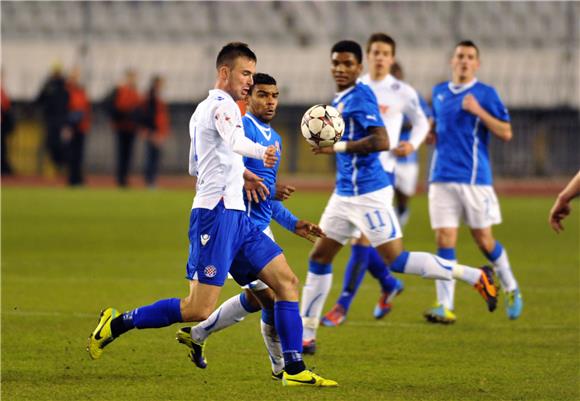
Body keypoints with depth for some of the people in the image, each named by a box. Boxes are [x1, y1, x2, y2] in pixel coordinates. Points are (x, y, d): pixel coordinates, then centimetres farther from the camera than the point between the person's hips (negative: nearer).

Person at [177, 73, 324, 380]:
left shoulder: (273, 138, 17)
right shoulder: (242, 129, -12)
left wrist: (293, 224, 17)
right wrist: (269, 190, -23)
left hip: (259, 226, 10)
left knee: (255, 299, 16)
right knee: (271, 297, -7)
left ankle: (196, 335, 27)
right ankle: (281, 367, 7)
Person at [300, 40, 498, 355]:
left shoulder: (360, 96, -14)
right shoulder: (340, 100, 14)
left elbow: (381, 141, -24)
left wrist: (338, 147, -21)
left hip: (367, 194, -10)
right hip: (345, 194, 10)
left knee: (396, 261, -10)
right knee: (318, 259, 9)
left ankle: (476, 276, -2)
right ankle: (305, 336, 14)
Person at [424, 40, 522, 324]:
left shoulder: (485, 94, -2)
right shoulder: (439, 93, 13)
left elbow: (506, 133, -7)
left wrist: (479, 111, -17)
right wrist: (431, 132, 8)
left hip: (474, 178, -3)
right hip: (442, 178, 3)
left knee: (484, 241, 3)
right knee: (444, 241, -5)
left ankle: (511, 289, 26)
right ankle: (445, 306, -7)